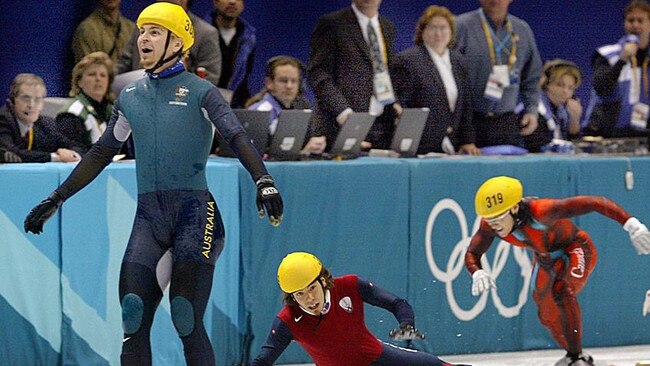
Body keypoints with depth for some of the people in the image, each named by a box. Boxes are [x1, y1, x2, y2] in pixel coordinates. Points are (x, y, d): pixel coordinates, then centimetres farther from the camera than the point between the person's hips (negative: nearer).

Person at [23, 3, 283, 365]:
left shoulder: (199, 91, 3)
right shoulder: (130, 96, 18)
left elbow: (237, 136, -12)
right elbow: (101, 153, 27)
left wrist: (264, 181, -29)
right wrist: (56, 199, 26)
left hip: (195, 207, -4)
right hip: (149, 213, 4)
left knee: (188, 324, -16)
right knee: (134, 326, -9)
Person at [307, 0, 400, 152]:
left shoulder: (388, 26, 18)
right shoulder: (330, 23, -1)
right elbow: (317, 73, -7)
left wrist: (394, 103, 5)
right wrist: (341, 110, -19)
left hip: (382, 126, 5)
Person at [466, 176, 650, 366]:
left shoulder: (539, 211, -41)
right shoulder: (489, 225, -24)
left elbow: (593, 203, -43)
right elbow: (472, 254, -11)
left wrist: (631, 224, -50)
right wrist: (478, 273, -35)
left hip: (575, 249, -7)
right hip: (545, 258, 7)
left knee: (561, 290, -31)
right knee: (548, 315, 11)